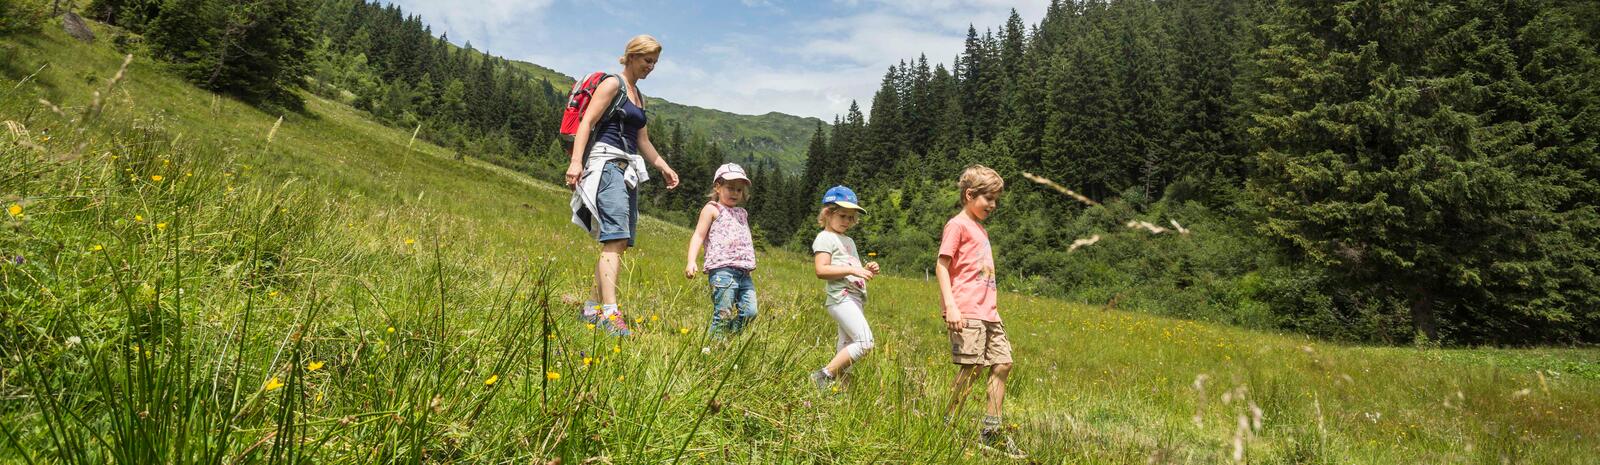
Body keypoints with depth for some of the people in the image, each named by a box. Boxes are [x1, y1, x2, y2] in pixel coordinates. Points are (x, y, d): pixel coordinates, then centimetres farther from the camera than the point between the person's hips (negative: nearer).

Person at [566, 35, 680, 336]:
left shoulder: (639, 95, 24)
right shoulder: (612, 84, -2)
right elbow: (587, 122, -11)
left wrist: (664, 167, 19)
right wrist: (576, 161, -22)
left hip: (628, 170, 9)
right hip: (607, 163, -9)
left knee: (620, 242, 5)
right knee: (615, 239, -21)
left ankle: (591, 308, 12)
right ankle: (610, 314, -28)